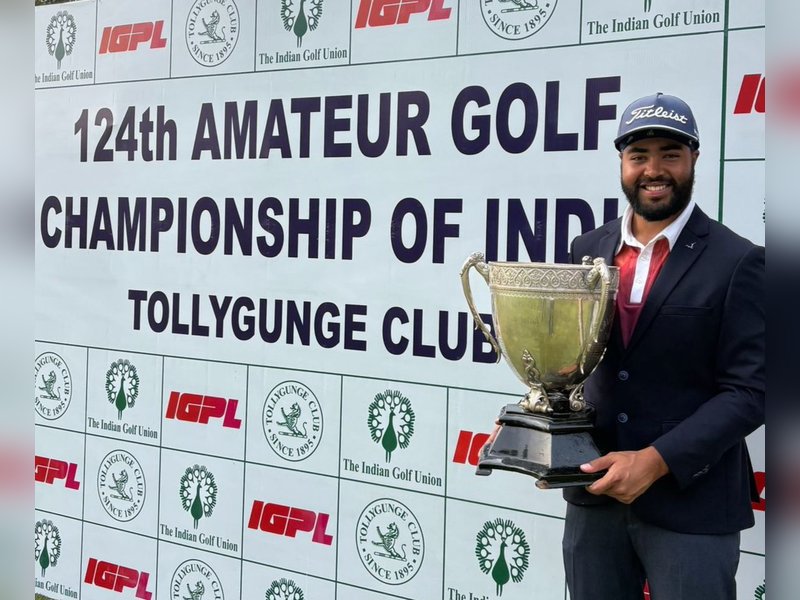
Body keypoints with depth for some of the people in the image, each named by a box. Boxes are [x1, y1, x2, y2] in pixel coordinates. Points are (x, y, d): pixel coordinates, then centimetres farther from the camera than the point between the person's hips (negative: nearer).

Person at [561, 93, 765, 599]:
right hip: (594, 493, 4)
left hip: (691, 505, -4)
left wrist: (656, 460, -19)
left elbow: (748, 391, -12)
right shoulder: (588, 250, 7)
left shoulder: (737, 263, -8)